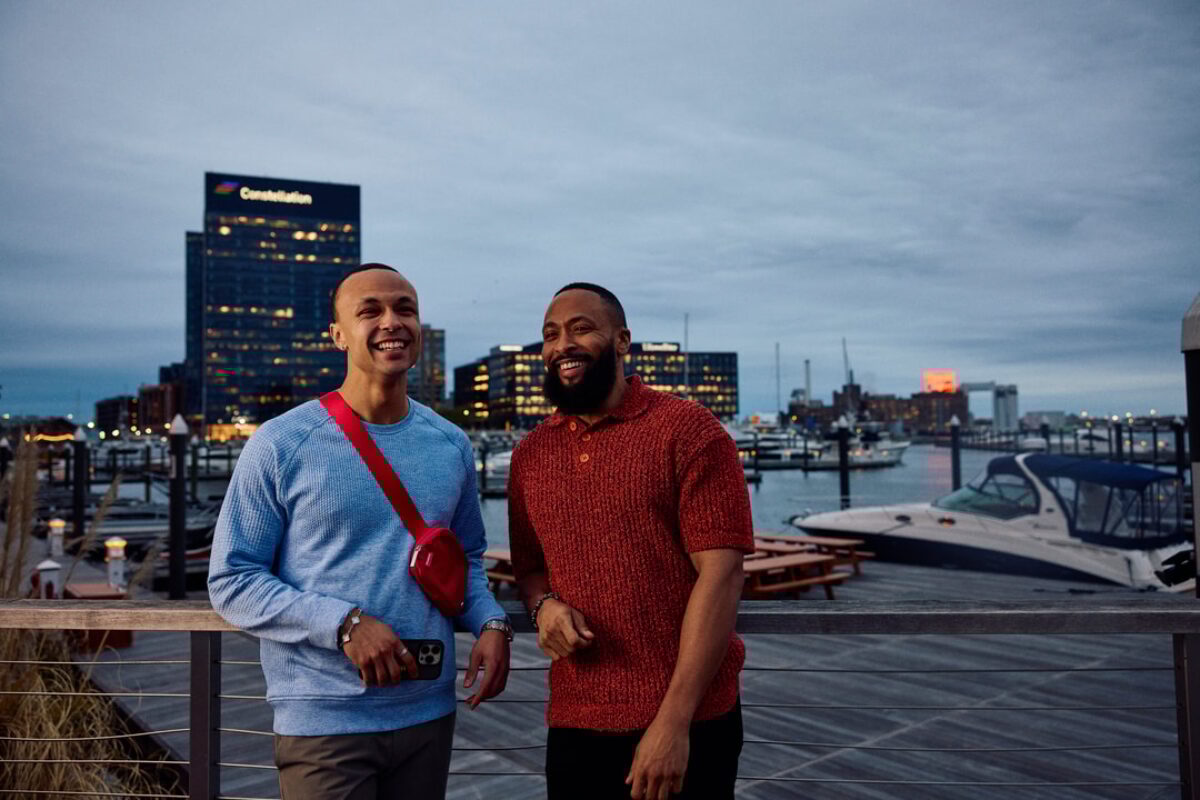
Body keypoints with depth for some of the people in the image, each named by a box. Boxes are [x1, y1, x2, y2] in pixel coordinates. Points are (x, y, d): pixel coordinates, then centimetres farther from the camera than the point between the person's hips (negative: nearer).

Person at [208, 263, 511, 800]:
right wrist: (345, 624, -20)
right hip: (322, 722, -4)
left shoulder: (452, 447, 4)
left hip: (430, 715, 5)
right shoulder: (281, 445, -9)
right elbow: (232, 580, -8)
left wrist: (490, 622, -4)